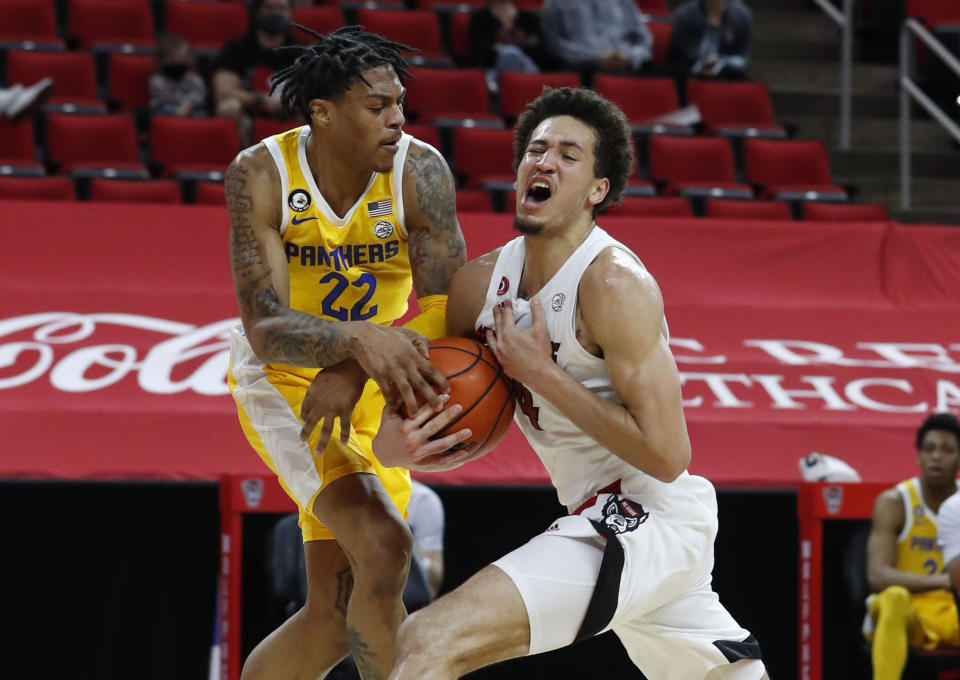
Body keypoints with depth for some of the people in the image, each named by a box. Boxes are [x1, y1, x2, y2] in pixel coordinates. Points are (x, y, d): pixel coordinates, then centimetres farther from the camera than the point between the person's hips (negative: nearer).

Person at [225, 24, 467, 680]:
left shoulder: (419, 171, -19)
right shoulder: (260, 176, -23)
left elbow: (445, 308, -24)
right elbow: (265, 329, -30)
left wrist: (354, 371, -42)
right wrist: (361, 340, -50)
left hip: (370, 381, 4)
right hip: (282, 376, -4)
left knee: (337, 613, 6)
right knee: (383, 550, -27)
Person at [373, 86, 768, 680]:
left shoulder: (613, 284, -17)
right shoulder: (481, 283, 5)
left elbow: (665, 454, -23)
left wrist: (541, 372, -19)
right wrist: (397, 446, -13)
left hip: (648, 517, -9)